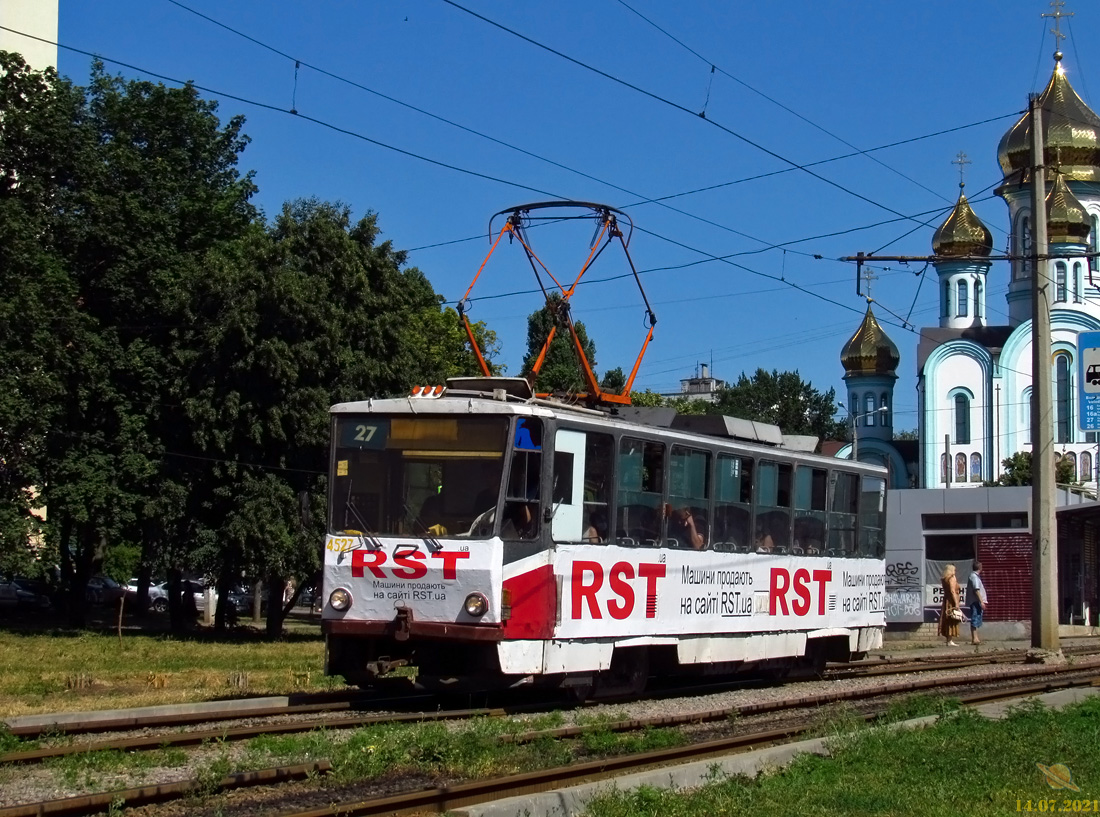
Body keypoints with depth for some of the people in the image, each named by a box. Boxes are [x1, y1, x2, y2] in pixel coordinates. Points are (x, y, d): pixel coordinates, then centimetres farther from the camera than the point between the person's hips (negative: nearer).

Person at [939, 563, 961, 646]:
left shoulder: (944, 579, 15)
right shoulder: (952, 578, -10)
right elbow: (952, 591, -18)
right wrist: (956, 603, -20)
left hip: (946, 601, 8)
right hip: (951, 601, -8)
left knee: (948, 622, 9)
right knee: (952, 622, -7)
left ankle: (949, 640, 11)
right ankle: (950, 641, -10)